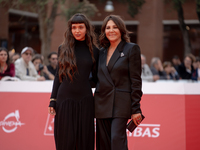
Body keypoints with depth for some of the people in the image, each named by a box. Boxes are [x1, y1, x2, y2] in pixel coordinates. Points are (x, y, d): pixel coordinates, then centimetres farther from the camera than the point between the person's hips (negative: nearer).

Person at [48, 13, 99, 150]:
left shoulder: (93, 51, 5)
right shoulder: (63, 49, 6)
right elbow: (58, 75, 8)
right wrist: (52, 101, 3)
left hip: (84, 100, 0)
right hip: (65, 99, 0)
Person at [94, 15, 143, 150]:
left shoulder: (131, 49, -1)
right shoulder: (102, 52, 16)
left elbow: (136, 80, -6)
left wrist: (136, 109, -10)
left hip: (121, 103, -6)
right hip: (102, 103, 6)